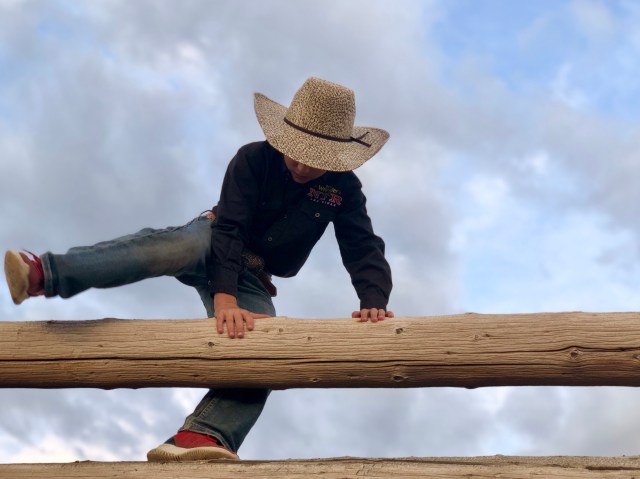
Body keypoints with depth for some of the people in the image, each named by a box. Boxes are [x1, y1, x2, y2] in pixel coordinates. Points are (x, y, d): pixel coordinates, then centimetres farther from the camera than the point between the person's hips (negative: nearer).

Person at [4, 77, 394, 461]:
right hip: (213, 246, -3)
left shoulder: (345, 188, -7)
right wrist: (224, 299, -39)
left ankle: (200, 439, -47)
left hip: (252, 280, 3)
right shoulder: (254, 160, -15)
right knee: (180, 246, -38)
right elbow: (229, 228, -25)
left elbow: (365, 250, -14)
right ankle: (41, 275, -53)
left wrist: (374, 302, -36)